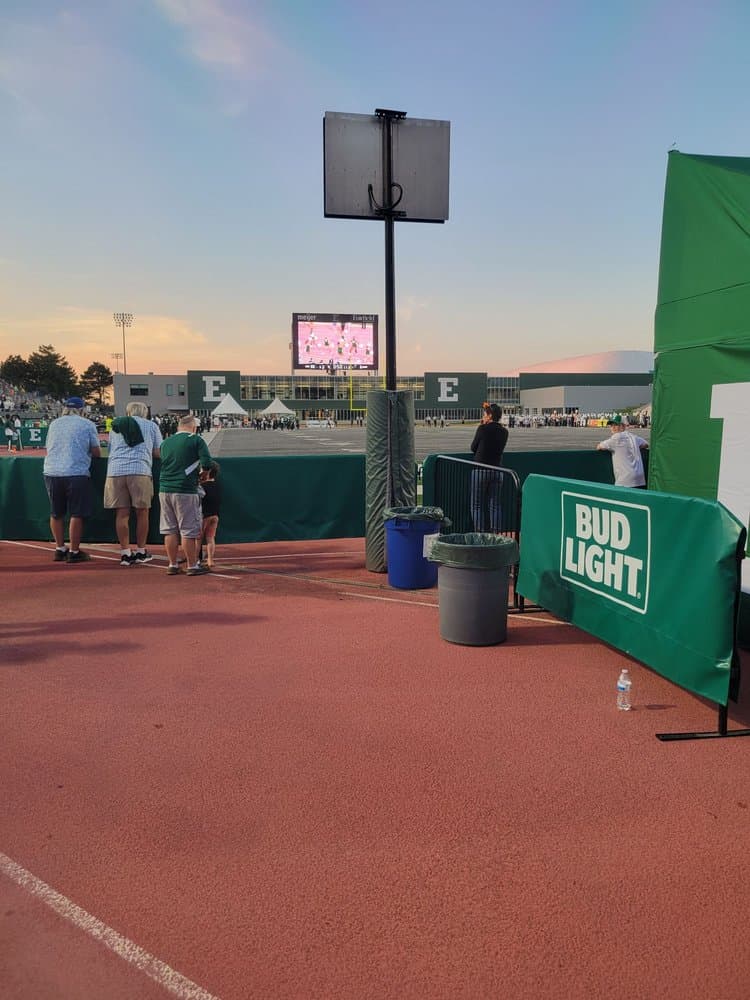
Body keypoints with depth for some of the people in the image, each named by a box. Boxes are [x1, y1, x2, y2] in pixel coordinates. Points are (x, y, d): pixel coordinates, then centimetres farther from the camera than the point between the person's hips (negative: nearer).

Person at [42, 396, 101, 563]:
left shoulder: (54, 424, 16)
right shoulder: (87, 424, 3)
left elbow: (48, 448, 23)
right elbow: (97, 453, 3)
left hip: (51, 472, 5)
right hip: (76, 473, -5)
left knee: (56, 513, 15)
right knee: (77, 513, 2)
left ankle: (60, 549, 21)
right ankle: (74, 552, 4)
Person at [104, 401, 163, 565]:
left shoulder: (115, 426, 23)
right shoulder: (151, 425, 16)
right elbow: (158, 453, 14)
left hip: (115, 471, 3)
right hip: (140, 471, -3)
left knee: (122, 514, 4)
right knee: (142, 512, 7)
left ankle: (125, 553, 6)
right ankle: (141, 552, 13)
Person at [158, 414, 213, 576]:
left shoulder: (166, 442, 13)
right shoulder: (196, 440, -3)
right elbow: (207, 464, -11)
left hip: (164, 490, 5)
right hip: (185, 491, -5)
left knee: (170, 530, 11)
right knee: (189, 531, 1)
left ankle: (172, 565, 17)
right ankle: (192, 566, 7)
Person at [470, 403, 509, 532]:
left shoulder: (483, 429, -11)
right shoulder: (504, 431, 4)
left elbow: (473, 448, -1)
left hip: (480, 470, -5)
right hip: (497, 471, 5)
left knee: (477, 505, 3)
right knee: (495, 505, 10)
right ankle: (496, 534, 9)